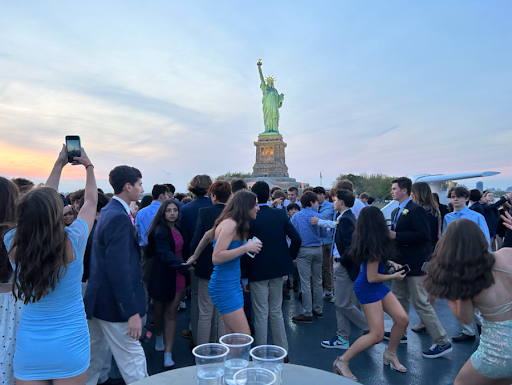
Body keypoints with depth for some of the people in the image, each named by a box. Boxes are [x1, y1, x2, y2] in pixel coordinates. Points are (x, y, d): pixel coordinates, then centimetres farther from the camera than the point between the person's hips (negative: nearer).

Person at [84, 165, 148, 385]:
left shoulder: (108, 212, 9)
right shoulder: (119, 218, -22)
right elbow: (119, 269, -27)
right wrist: (132, 313, -26)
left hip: (98, 299, 10)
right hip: (115, 304, -10)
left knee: (94, 357, 23)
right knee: (133, 360, 1)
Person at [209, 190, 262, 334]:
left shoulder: (234, 224, 11)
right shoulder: (230, 224, -17)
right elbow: (216, 257, -24)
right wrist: (246, 247, -22)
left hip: (233, 284, 10)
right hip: (224, 286, -10)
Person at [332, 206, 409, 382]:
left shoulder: (370, 242, 1)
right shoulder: (374, 246, -24)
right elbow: (372, 277, -20)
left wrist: (390, 262, 7)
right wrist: (394, 276, -7)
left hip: (378, 287, 9)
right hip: (368, 288, -9)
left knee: (403, 319, 8)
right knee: (377, 335, -6)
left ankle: (390, 354, 29)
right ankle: (342, 362, 4)